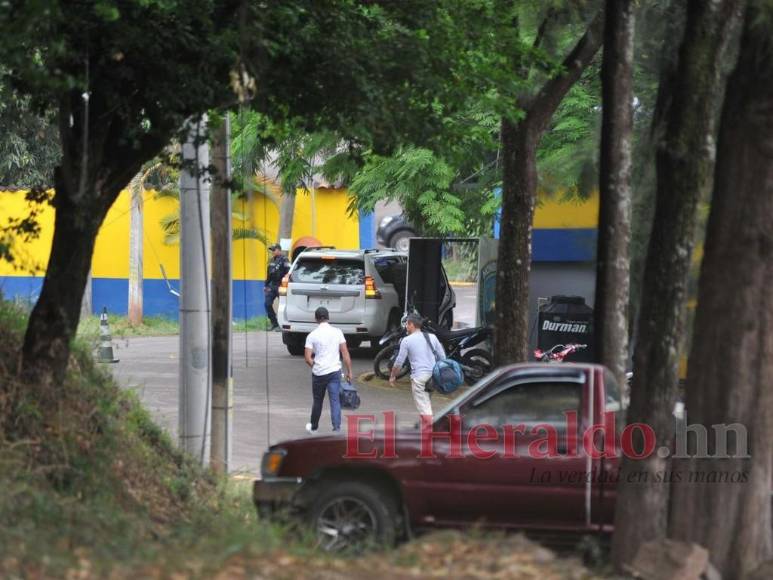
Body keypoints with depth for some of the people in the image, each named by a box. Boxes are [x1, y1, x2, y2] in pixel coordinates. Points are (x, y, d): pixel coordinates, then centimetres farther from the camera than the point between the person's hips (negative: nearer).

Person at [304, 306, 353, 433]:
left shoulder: (312, 335, -5)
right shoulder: (337, 332, -1)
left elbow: (308, 358, -8)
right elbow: (345, 353, -2)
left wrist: (315, 366, 10)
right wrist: (349, 371, 3)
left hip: (318, 373, 0)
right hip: (335, 371, 0)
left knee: (317, 401, 16)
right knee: (335, 401, 0)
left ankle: (314, 427, 33)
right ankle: (337, 429, -11)